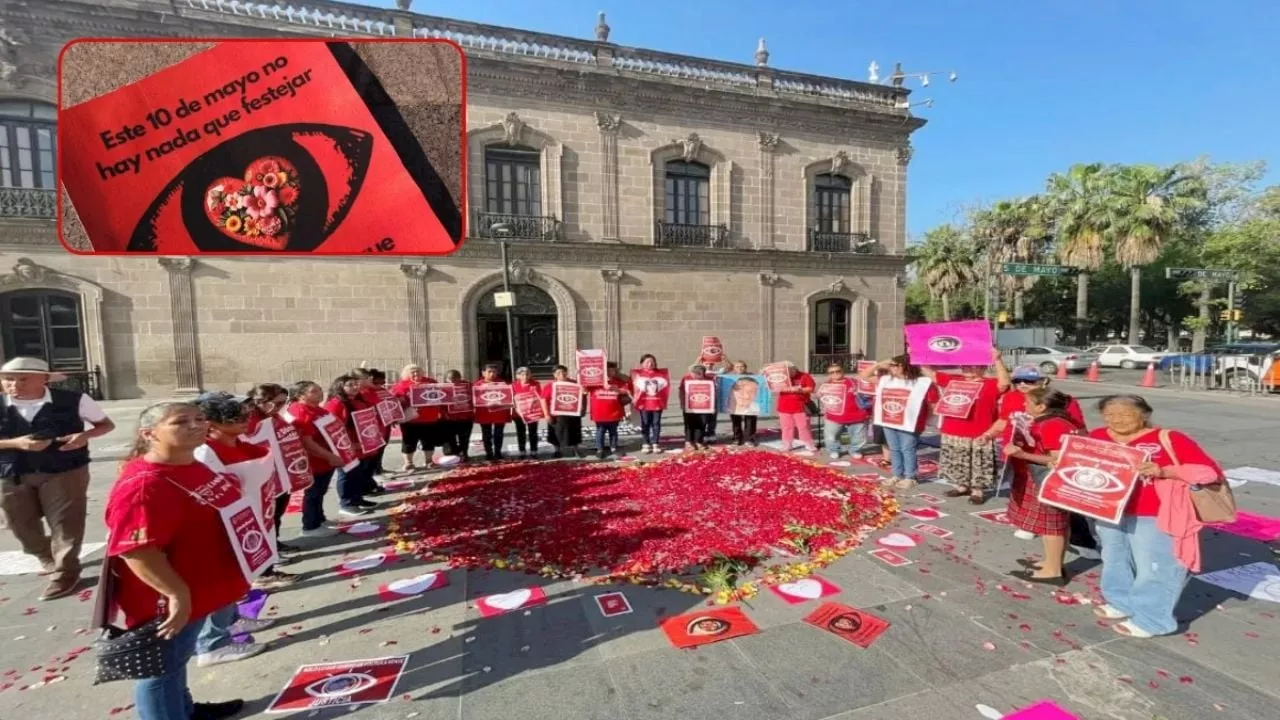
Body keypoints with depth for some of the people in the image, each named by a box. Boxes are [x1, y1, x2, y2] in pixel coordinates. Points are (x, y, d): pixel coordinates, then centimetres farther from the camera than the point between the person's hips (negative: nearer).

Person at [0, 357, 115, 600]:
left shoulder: (73, 400, -7)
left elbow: (106, 424, 4)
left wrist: (84, 435, -16)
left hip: (65, 471, -3)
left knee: (65, 524, 0)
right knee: (22, 524, 16)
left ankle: (65, 573, 14)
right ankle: (49, 560, 41)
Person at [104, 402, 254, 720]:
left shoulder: (195, 469, 3)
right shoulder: (143, 484, -28)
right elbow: (137, 551, -30)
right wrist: (177, 594, -27)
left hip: (197, 591, 10)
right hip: (168, 600, -10)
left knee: (176, 660, 28)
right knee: (161, 668, 12)